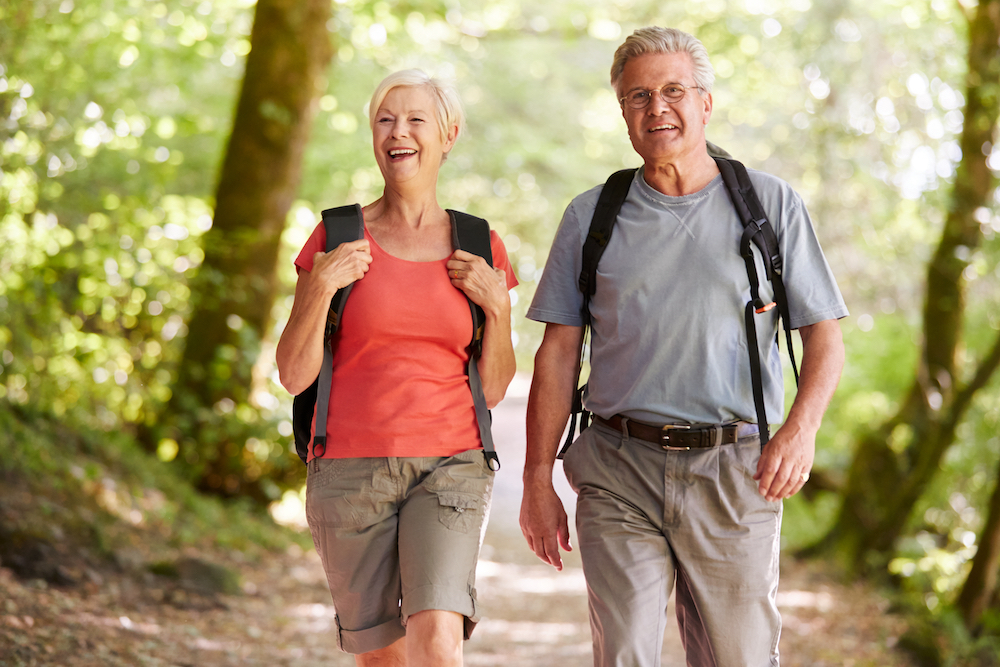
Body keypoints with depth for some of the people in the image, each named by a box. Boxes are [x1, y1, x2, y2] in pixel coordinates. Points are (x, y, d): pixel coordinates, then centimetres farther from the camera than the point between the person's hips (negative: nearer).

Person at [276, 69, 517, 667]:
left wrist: (496, 307, -7)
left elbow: (494, 388, 8)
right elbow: (295, 375, 0)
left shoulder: (481, 249, 6)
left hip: (450, 466, 0)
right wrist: (321, 289, -14)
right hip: (350, 471, 0)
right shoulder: (337, 238, 3)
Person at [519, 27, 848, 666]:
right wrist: (538, 481, 4)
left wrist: (801, 428, -14)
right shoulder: (590, 216, 10)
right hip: (620, 473, 1)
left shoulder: (772, 203, 6)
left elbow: (824, 333, 4)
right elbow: (558, 354, 10)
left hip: (734, 474, -1)